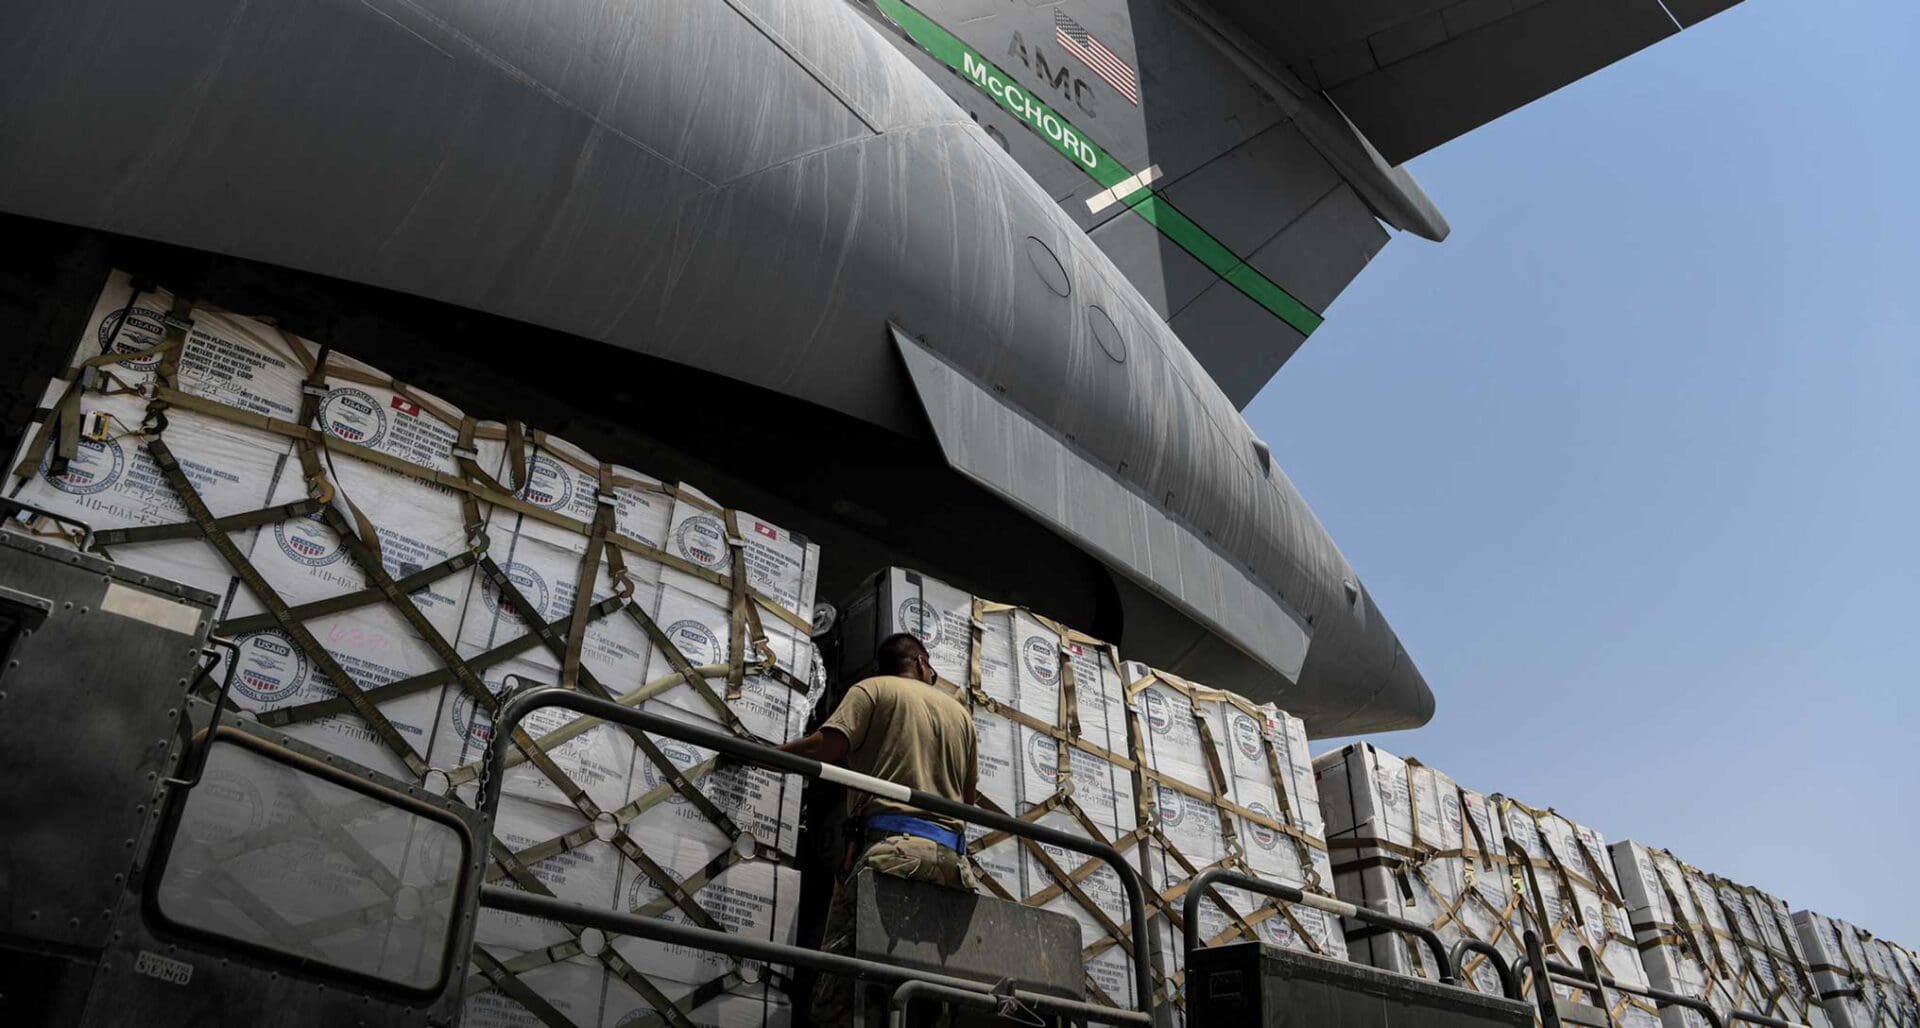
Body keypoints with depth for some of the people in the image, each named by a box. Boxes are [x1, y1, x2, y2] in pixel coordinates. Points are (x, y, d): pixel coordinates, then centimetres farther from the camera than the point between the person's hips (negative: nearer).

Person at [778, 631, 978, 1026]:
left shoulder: (874, 688, 10)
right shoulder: (960, 712, 25)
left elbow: (825, 747, -4)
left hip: (891, 844, -5)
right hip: (951, 855, 5)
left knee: (838, 981, -11)